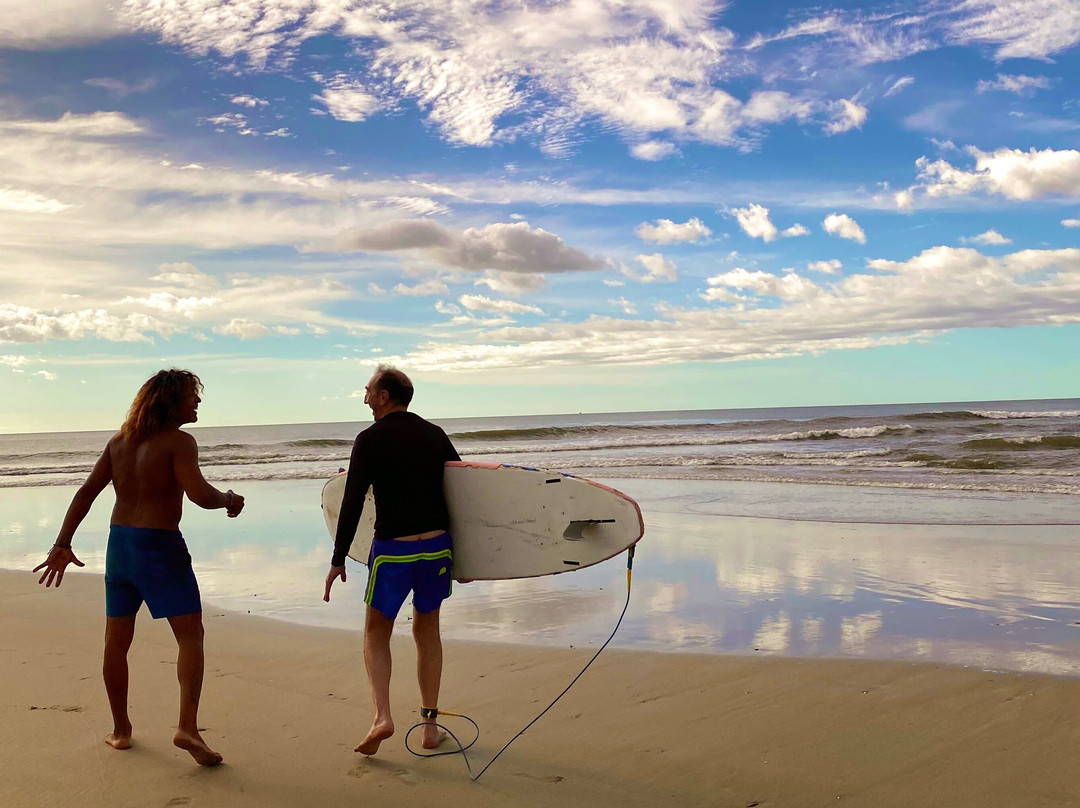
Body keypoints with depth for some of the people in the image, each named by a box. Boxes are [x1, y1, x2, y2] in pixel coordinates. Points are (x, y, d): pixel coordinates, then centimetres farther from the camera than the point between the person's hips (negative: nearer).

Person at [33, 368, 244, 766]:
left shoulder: (120, 440, 9)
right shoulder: (178, 441, -12)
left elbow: (86, 492, 7)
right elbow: (199, 494, -23)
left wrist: (63, 545, 8)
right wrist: (229, 500, -3)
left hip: (119, 543, 7)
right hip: (160, 545, -7)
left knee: (116, 642, 15)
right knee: (190, 636, -2)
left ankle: (120, 730, 26)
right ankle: (187, 726, -14)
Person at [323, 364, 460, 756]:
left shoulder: (371, 439, -6)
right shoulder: (435, 434, 8)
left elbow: (352, 503, -9)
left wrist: (338, 559, -2)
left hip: (392, 550, -4)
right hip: (438, 547, 4)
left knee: (376, 634, 13)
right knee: (427, 631, 17)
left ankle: (382, 716, -4)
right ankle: (430, 726, 19)